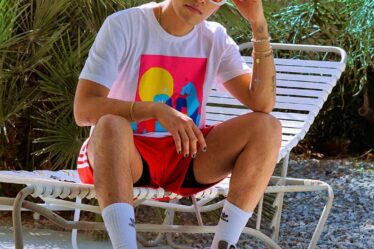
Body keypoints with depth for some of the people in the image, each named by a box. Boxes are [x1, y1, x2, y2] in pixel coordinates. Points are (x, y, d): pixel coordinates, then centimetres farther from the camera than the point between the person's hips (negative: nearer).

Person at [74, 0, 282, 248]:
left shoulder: (215, 39, 1)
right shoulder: (124, 25, -12)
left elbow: (263, 103, -12)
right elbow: (83, 109, -22)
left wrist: (259, 24, -18)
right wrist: (158, 111, -35)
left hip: (186, 156, 4)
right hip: (125, 155, -4)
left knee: (267, 126, -17)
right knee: (112, 126, -37)